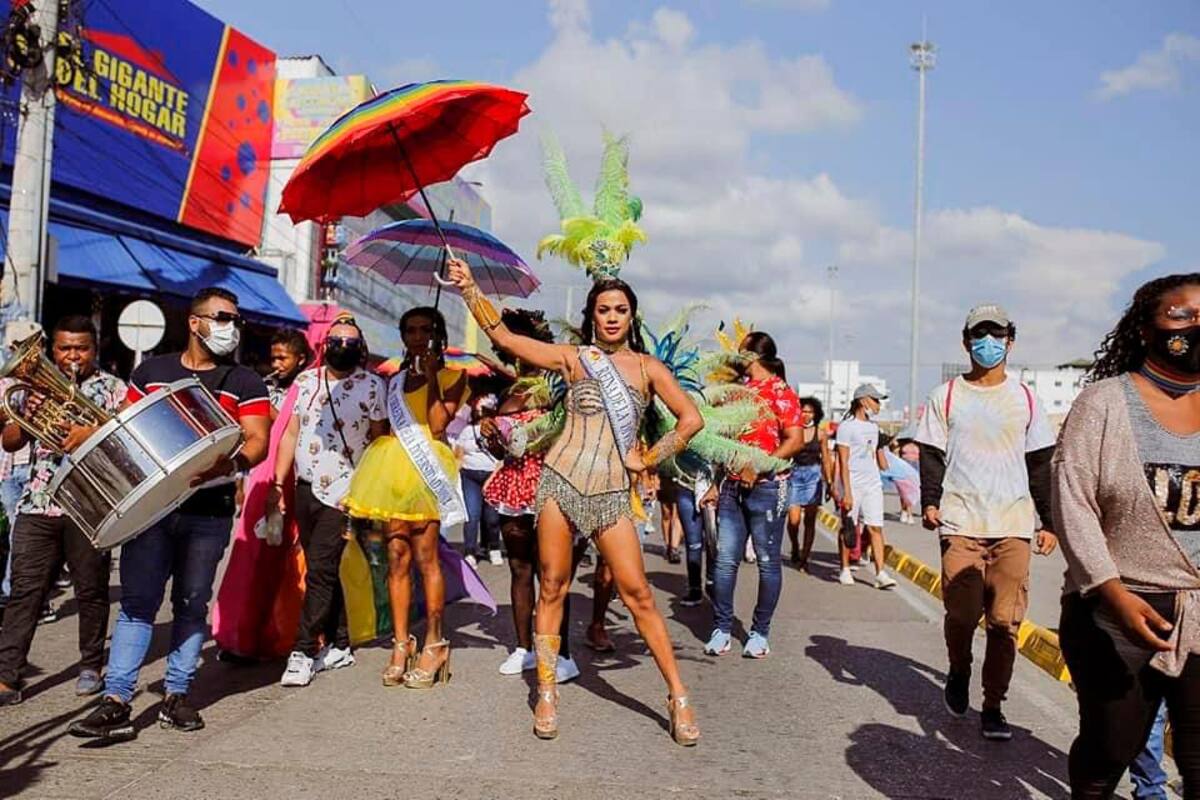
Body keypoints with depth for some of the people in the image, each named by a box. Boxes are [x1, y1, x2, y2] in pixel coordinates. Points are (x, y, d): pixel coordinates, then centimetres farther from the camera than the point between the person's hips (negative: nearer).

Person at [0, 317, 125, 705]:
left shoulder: (113, 388, 3)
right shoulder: (38, 386, 14)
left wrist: (94, 434, -21)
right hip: (38, 503, 3)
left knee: (91, 590, 7)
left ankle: (91, 666, 20)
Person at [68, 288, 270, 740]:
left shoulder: (245, 383, 4)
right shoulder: (150, 371, 12)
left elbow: (258, 441, -6)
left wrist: (228, 463, -26)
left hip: (208, 511, -1)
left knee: (192, 604, 7)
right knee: (137, 602, -2)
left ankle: (176, 696, 18)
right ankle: (116, 702, 1)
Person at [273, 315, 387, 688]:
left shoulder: (373, 385, -2)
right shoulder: (306, 380, 9)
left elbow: (379, 440, 0)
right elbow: (291, 434, 11)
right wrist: (278, 483, 6)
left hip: (342, 490, -5)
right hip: (305, 488, 5)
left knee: (320, 569, -9)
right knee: (325, 571, 11)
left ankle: (304, 651, -1)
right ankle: (339, 645, 21)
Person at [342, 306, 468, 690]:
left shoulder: (451, 376, 6)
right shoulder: (396, 378, 20)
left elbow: (437, 424, -8)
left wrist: (432, 377, -8)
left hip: (425, 467, -5)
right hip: (392, 466, 5)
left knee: (425, 556, -8)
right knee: (396, 557, 2)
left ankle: (433, 644, -1)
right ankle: (401, 644, 6)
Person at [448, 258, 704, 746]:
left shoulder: (648, 367, 8)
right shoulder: (573, 358, 8)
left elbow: (691, 419, 1)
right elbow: (504, 337, 3)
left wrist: (648, 459, -1)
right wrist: (469, 288, -3)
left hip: (612, 493, -1)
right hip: (561, 480, 1)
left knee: (637, 594, -3)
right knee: (552, 587, 4)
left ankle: (678, 697, 6)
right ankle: (546, 694, 16)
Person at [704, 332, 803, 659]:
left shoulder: (779, 391, -5)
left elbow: (795, 440, -14)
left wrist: (758, 468, -18)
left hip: (766, 486, -6)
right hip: (732, 485, 6)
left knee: (768, 561, 4)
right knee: (725, 559, 3)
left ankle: (760, 632, 14)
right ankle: (721, 629, 11)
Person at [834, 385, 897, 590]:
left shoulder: (874, 427, 15)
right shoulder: (847, 427, -7)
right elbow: (843, 462, -11)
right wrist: (847, 492, -16)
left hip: (873, 484, 6)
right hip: (853, 485, -6)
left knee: (875, 527, -2)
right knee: (848, 528, 3)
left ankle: (880, 573, -5)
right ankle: (845, 570, 15)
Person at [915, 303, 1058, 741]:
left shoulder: (1025, 398, 12)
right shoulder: (946, 396, 7)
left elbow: (1041, 465, 14)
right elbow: (931, 455, 5)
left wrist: (1048, 522, 9)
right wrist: (929, 502, -10)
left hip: (1014, 524, 1)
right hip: (961, 523, -1)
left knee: (1006, 620, -3)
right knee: (962, 613, -7)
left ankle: (993, 706, 10)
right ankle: (959, 672, 24)